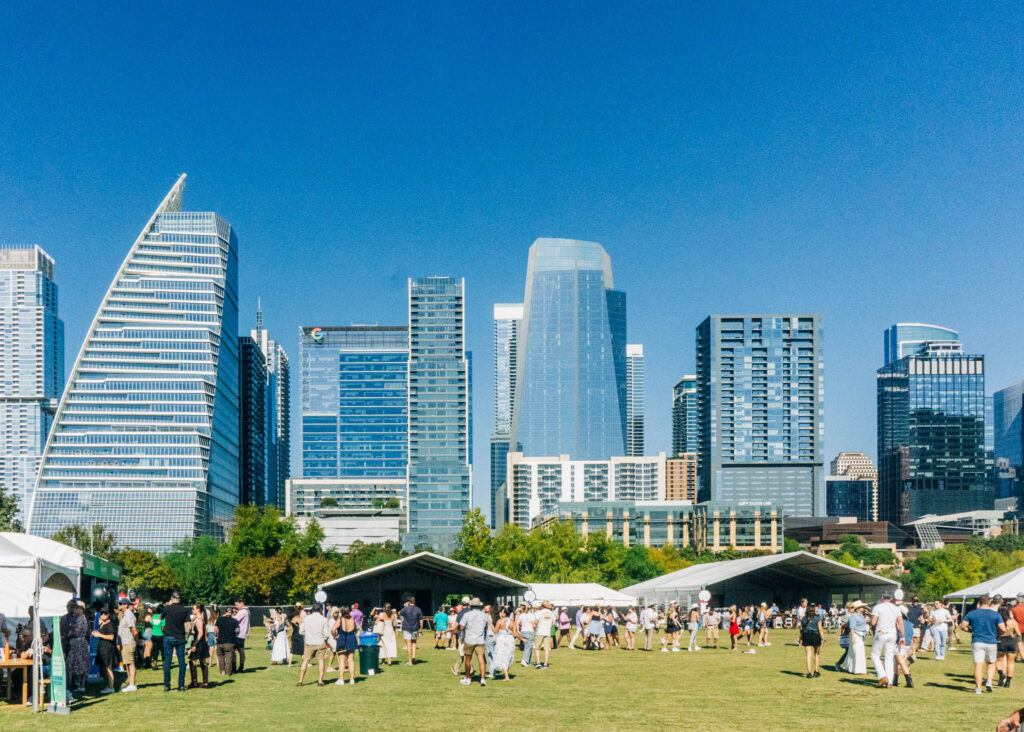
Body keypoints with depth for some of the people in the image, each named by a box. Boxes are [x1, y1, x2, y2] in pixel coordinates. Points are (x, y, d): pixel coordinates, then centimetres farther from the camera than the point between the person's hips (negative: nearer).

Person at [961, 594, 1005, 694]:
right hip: (991, 642, 0)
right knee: (991, 663, 19)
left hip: (977, 642, 0)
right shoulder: (995, 614, -1)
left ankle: (978, 688, -4)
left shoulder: (972, 613, 2)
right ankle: (989, 681, 1)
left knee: (978, 665, -2)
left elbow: (963, 626, 3)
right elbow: (1003, 629, -6)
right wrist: (997, 634, 13)